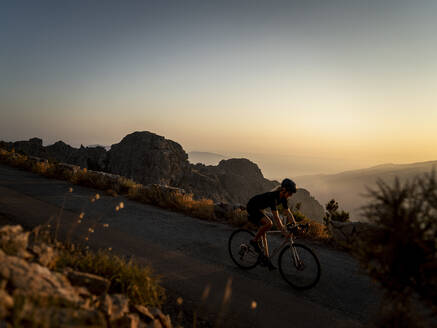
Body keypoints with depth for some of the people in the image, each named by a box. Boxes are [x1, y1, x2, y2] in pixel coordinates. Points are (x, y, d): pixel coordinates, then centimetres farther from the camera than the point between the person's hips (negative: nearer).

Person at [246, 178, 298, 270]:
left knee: (263, 233, 5)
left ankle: (265, 257, 11)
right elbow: (276, 217, -36)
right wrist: (284, 231, -36)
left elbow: (288, 213, -2)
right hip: (252, 207, -9)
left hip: (259, 209, 9)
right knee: (269, 223, -28)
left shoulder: (283, 197, -7)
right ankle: (254, 241, -9)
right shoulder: (273, 196, -32)